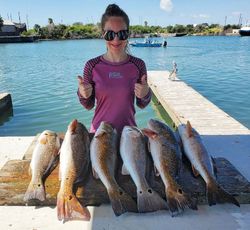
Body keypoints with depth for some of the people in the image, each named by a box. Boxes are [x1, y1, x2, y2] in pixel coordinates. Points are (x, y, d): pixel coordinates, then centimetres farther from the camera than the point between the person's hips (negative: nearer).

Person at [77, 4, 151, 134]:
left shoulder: (138, 65, -7)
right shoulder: (92, 66, -9)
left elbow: (141, 105, 0)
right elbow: (89, 106, 0)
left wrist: (145, 94, -19)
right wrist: (83, 95, -19)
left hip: (128, 129, 1)